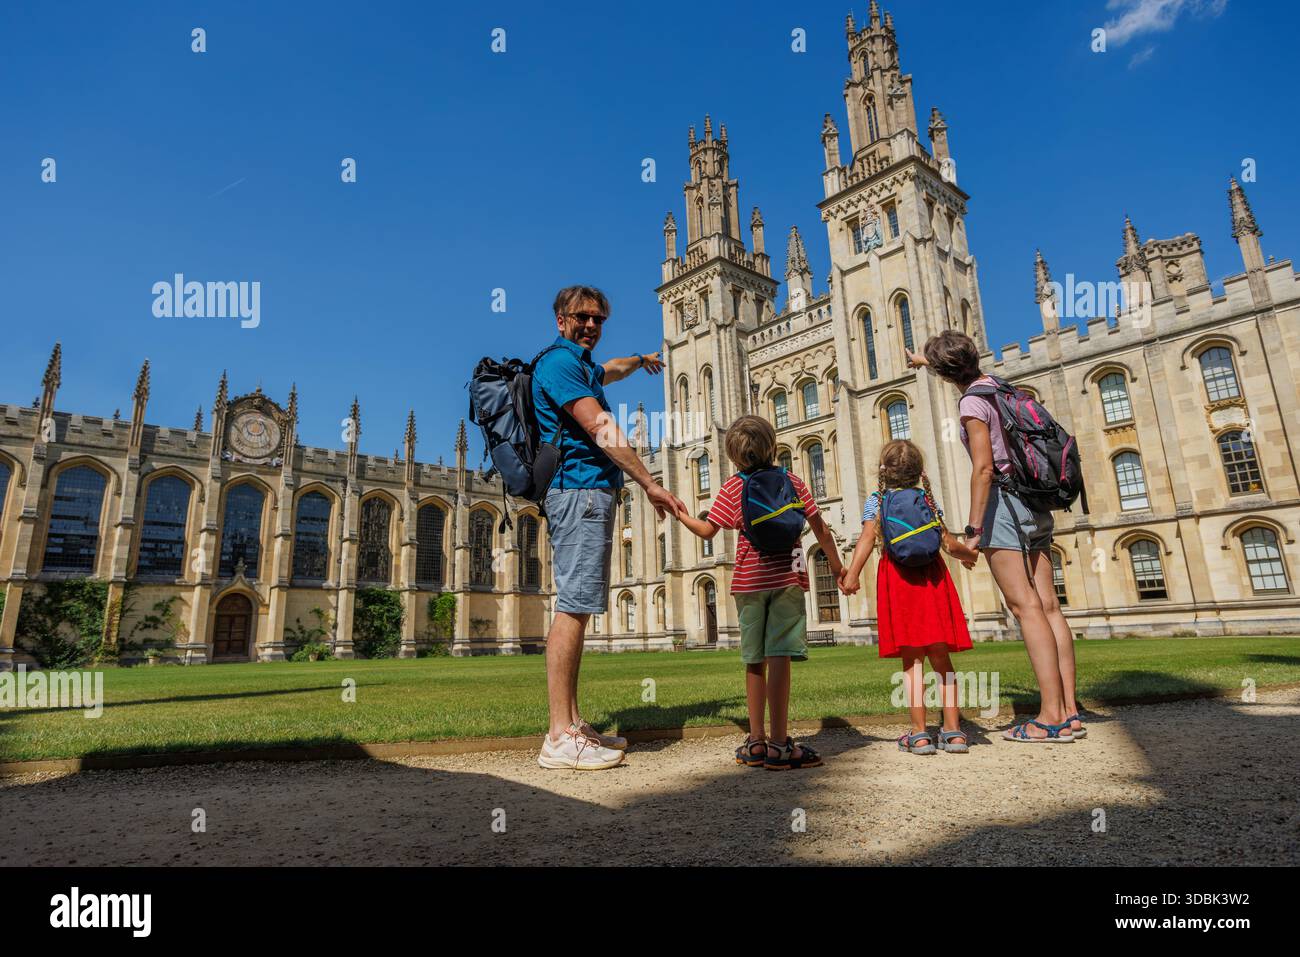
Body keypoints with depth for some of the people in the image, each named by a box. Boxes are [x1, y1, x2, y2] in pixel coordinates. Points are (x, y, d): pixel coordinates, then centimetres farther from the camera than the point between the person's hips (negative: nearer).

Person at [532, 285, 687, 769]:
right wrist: (651, 484, -18)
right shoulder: (559, 361, -6)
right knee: (573, 606, -13)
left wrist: (640, 360, 69)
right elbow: (601, 429, -16)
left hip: (590, 494, 11)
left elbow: (609, 371, 50)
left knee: (578, 607, 7)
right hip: (580, 490, -11)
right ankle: (560, 738, -12)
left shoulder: (581, 364, 25)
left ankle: (573, 725, 12)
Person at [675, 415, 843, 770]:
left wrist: (680, 514, 20)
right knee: (778, 656, -7)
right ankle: (778, 744, -9)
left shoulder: (732, 487, 4)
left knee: (755, 661, 9)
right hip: (786, 577, -1)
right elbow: (820, 529, 6)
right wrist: (837, 566, 17)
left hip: (748, 580, 1)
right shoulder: (791, 480, 6)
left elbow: (707, 530, 2)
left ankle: (756, 741, 17)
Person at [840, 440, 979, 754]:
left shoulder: (876, 499, 4)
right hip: (932, 574, 2)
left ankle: (919, 732, 0)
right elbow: (948, 543, 11)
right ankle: (952, 729, 10)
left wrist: (852, 574, -14)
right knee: (940, 655, 8)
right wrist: (969, 555, 30)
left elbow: (868, 538, -9)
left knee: (912, 658, 0)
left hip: (896, 575, -2)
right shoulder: (928, 499, 12)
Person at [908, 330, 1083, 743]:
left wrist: (973, 528, -16)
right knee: (1048, 606, 3)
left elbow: (983, 467, -17)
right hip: (1035, 506, 9)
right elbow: (968, 372, 38)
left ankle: (1051, 716, -11)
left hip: (1003, 502, -8)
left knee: (1026, 607, -11)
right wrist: (925, 360, 54)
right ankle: (1069, 713, 5)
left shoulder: (972, 402, -9)